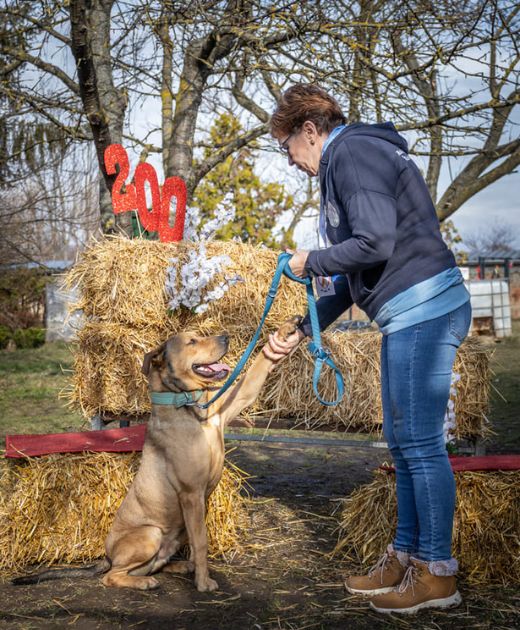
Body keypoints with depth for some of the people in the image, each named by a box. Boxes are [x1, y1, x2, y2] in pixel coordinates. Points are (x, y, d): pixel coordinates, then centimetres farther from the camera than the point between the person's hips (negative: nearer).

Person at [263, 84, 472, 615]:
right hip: (407, 317, 11)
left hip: (424, 310, -11)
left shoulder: (354, 152, -9)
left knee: (420, 443, -5)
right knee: (401, 442, 14)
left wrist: (311, 262, -6)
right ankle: (405, 556, 25)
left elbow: (375, 243, -22)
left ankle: (437, 572, 7)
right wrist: (301, 332, 23)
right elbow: (353, 276, 24)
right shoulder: (342, 166, 22)